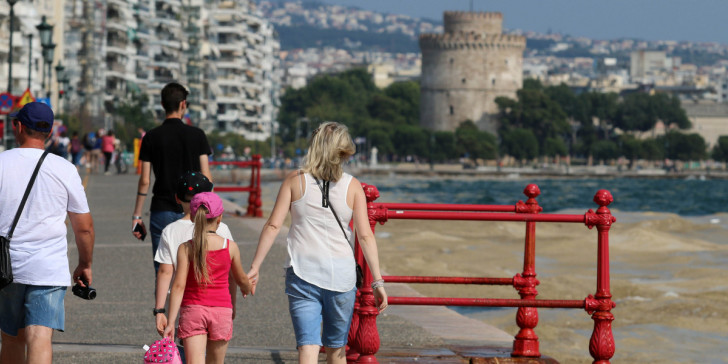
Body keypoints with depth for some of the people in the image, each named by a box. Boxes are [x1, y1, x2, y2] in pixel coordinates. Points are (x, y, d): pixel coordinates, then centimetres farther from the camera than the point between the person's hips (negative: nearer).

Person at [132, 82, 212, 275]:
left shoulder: (151, 137, -2)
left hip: (162, 210, 0)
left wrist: (137, 215, 5)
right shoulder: (197, 135, -2)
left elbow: (144, 181, -2)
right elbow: (205, 178, -3)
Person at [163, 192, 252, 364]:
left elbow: (179, 286, -11)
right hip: (222, 310, 2)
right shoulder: (231, 247, 0)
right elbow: (241, 279, 15)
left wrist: (171, 322, -10)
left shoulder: (186, 249, -5)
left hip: (192, 311, -2)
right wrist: (247, 288, 40)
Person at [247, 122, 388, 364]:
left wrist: (255, 267, 3)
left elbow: (273, 226, -2)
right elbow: (365, 235, -3)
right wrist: (378, 281, -1)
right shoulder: (352, 186, 1)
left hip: (302, 271, -1)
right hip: (341, 273, 1)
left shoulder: (295, 180, 2)